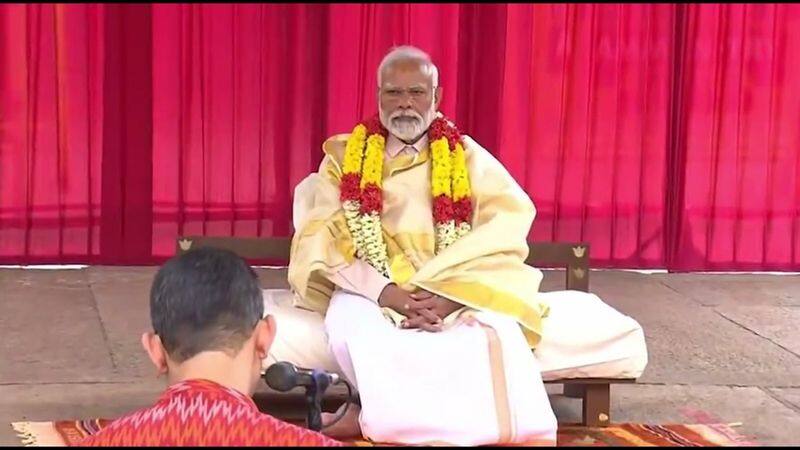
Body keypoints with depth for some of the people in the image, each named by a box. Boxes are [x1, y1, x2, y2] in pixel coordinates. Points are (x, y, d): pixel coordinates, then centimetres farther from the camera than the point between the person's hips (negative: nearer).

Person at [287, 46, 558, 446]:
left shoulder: (467, 156, 10)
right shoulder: (346, 156, 9)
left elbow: (508, 230, -3)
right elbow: (321, 240, -3)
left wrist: (448, 296, -19)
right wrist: (386, 291, -19)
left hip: (460, 292, 0)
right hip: (371, 289, 0)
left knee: (497, 333, -31)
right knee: (352, 329, -34)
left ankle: (378, 416, -21)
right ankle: (458, 419, -16)